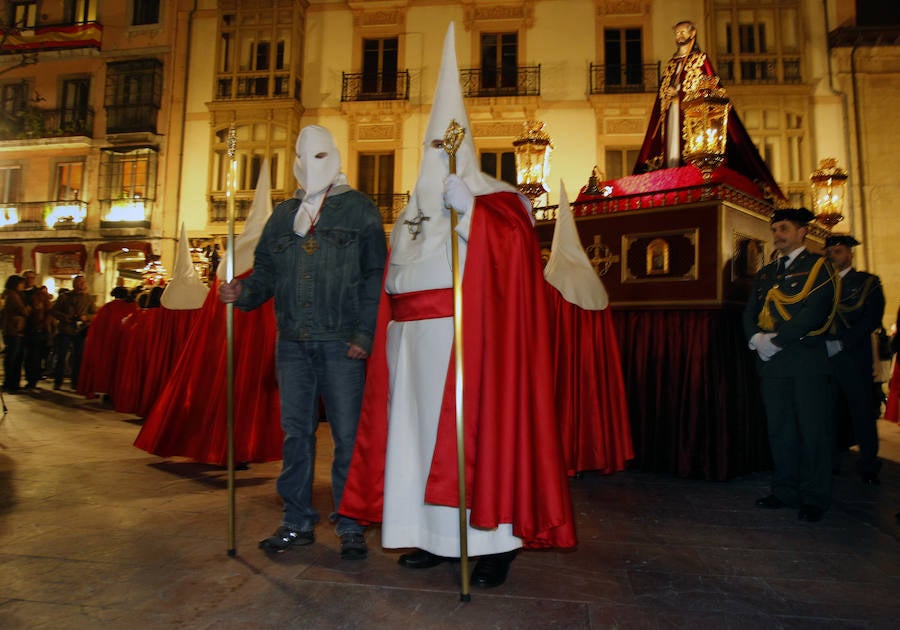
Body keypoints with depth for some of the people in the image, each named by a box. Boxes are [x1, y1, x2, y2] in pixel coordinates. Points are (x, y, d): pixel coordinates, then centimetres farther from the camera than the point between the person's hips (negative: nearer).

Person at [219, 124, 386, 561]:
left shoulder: (359, 210, 4)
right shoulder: (283, 215, 18)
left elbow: (375, 277, -3)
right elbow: (266, 272, 16)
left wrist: (365, 334, -12)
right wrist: (243, 292, -6)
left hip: (341, 344, -4)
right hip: (293, 343, 5)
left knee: (348, 435, -1)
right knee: (295, 432, 10)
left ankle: (351, 527, 13)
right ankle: (297, 522, 24)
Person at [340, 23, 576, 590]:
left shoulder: (493, 200, 1)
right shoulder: (412, 213, 20)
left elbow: (513, 252, -17)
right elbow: (395, 283, 18)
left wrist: (469, 208, -23)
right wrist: (385, 338, 11)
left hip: (469, 338, -6)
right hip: (416, 343, 6)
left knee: (476, 427, -6)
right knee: (423, 428, 7)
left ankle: (495, 540, 5)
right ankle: (435, 535, 18)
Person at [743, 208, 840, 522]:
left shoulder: (819, 266, 0)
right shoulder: (765, 273, 18)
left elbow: (815, 312, -13)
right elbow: (750, 313, 12)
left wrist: (776, 340, -16)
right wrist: (756, 338, -8)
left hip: (807, 358, -5)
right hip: (771, 361, 6)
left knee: (813, 429, 0)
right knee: (779, 428, 10)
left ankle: (814, 497, 11)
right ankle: (785, 490, 21)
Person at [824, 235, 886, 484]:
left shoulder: (867, 282, 6)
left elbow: (872, 319, -6)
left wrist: (841, 344, -14)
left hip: (854, 358, -2)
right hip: (823, 358, 2)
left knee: (862, 411, 2)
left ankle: (869, 467, 13)